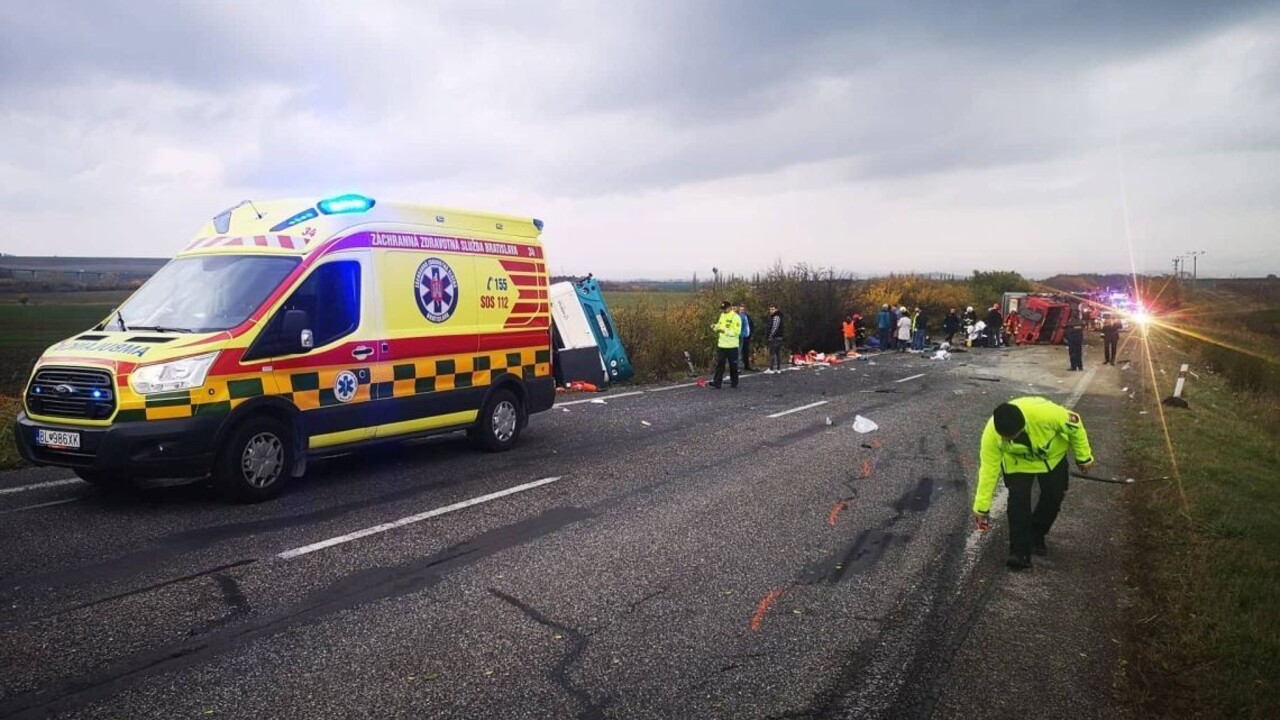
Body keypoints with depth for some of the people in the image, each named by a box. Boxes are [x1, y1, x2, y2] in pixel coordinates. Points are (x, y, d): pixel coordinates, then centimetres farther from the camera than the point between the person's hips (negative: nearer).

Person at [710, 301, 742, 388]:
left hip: (732, 346, -6)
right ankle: (717, 383, -1)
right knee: (719, 364, 0)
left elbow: (737, 332, -20)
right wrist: (715, 327, 0)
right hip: (721, 345, 6)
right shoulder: (722, 315, 11)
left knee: (733, 365, 7)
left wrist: (725, 331, -25)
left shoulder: (736, 317, -12)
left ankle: (734, 382, 20)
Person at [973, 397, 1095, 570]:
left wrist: (1084, 457, -9)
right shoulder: (991, 433, -37)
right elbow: (988, 468, -27)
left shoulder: (1044, 412, -44)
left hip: (1052, 456, 1)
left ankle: (1036, 537, 28)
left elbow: (1074, 425, -22)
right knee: (1018, 499, -16)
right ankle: (1019, 551, -6)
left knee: (1053, 497, 3)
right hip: (1018, 463, -1)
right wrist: (981, 507, -22)